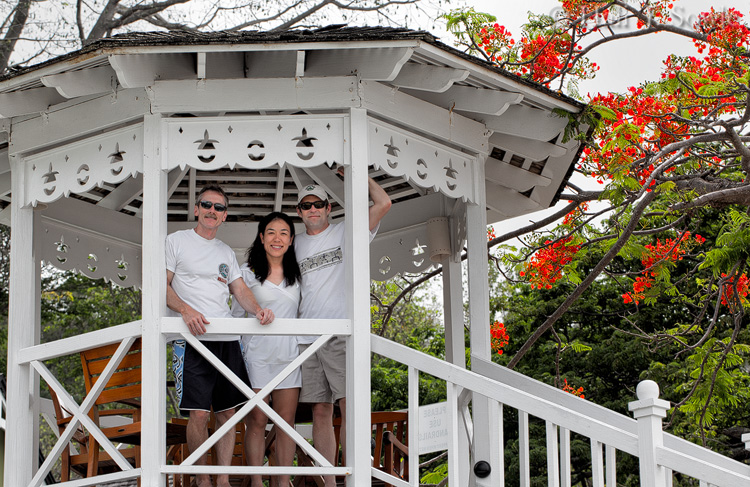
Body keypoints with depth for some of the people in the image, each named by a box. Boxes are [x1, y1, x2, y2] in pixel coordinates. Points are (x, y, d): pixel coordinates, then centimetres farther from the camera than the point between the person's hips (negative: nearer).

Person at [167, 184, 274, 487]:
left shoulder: (226, 252, 21)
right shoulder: (177, 241, 6)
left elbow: (240, 290, 14)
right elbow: (163, 285, -1)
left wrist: (256, 309, -8)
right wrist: (186, 310, -19)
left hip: (228, 340, 5)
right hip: (193, 338, -5)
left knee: (227, 412, 3)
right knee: (198, 414, -12)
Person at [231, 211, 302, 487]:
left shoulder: (296, 273, 10)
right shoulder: (248, 271, 1)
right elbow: (237, 314, 6)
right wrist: (236, 350, 0)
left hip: (289, 355, 3)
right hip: (257, 353, -3)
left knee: (286, 422, 2)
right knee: (256, 422, -3)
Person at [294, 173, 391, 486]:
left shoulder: (347, 232, 8)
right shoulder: (296, 244, 20)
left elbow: (383, 204, -5)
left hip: (342, 335, -4)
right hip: (307, 339, 4)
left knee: (350, 407, -14)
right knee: (320, 411, 2)